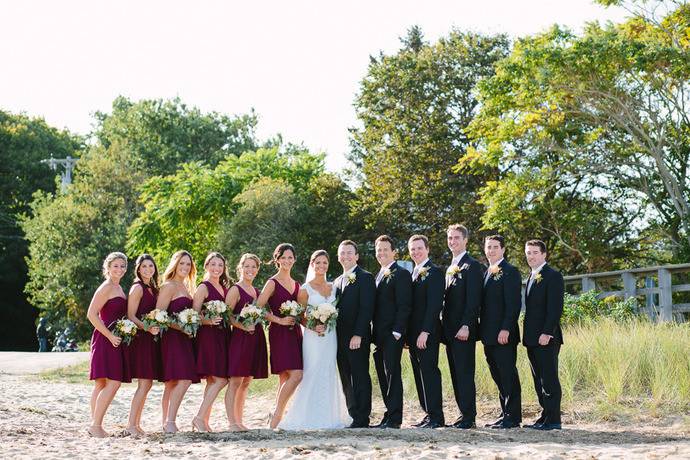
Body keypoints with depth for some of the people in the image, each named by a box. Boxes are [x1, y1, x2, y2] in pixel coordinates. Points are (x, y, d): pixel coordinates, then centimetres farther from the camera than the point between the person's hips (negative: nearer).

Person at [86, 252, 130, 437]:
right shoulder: (107, 287, -9)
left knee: (102, 384, 8)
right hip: (105, 340, -9)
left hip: (114, 340, 9)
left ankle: (95, 424, 10)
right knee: (113, 383, -14)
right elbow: (92, 314, -16)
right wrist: (110, 336, -18)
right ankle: (96, 425, -12)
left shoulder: (118, 288, 18)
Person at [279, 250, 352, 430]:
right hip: (313, 337, -4)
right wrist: (313, 327, -18)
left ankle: (329, 417, 9)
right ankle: (311, 417, -7)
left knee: (329, 375, 4)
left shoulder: (333, 288, 14)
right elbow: (300, 316, -3)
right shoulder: (305, 289, 0)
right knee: (312, 374, -10)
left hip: (330, 336, 4)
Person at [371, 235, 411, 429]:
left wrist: (397, 332, -18)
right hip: (379, 334, 9)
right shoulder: (379, 275, 20)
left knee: (392, 373, -8)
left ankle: (394, 418, -7)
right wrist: (374, 333, 13)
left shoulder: (401, 274, -7)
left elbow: (404, 306, -13)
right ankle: (389, 416, 15)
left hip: (392, 334, -9)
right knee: (383, 375, 9)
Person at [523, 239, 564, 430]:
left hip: (546, 338, -9)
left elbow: (555, 308, -16)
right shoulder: (532, 277, 19)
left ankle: (553, 420, -3)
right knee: (539, 380, 10)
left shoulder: (553, 276, -8)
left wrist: (547, 333, -22)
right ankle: (545, 416, 15)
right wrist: (527, 335, 13)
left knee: (549, 379, -6)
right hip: (532, 339, 9)